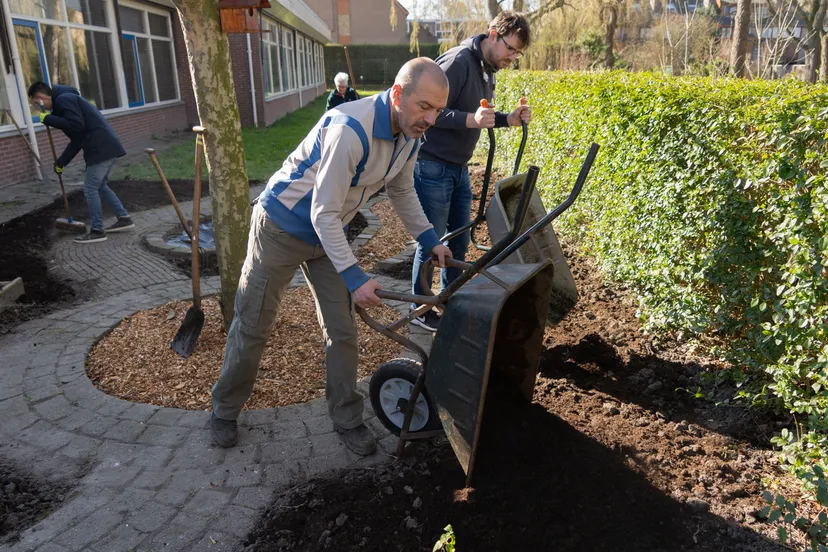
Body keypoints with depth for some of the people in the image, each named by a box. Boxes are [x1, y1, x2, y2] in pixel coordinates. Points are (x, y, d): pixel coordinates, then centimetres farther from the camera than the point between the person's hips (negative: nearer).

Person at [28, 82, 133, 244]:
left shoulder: (63, 99, -6)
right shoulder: (66, 100, 26)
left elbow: (76, 125, -22)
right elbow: (77, 139, 26)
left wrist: (47, 119, -10)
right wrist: (61, 162, 26)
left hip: (101, 149, -10)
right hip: (108, 146, 10)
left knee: (90, 189, -2)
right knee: (100, 186, 21)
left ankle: (97, 231, 5)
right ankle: (124, 218, 24)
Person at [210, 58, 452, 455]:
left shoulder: (409, 136, -8)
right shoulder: (350, 129, -34)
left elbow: (402, 191, 11)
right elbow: (324, 214, -31)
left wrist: (430, 240, 8)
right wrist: (354, 278, -31)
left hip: (328, 234, 7)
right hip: (282, 227, -6)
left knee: (342, 332, 7)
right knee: (253, 326, 7)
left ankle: (346, 418, 23)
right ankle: (225, 409, 29)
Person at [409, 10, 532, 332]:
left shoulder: (489, 72, 11)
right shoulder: (458, 61, -18)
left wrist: (507, 120, 4)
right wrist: (470, 119, -33)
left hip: (459, 169, 9)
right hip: (433, 167, -9)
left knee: (459, 241, 14)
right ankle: (421, 311, 16)